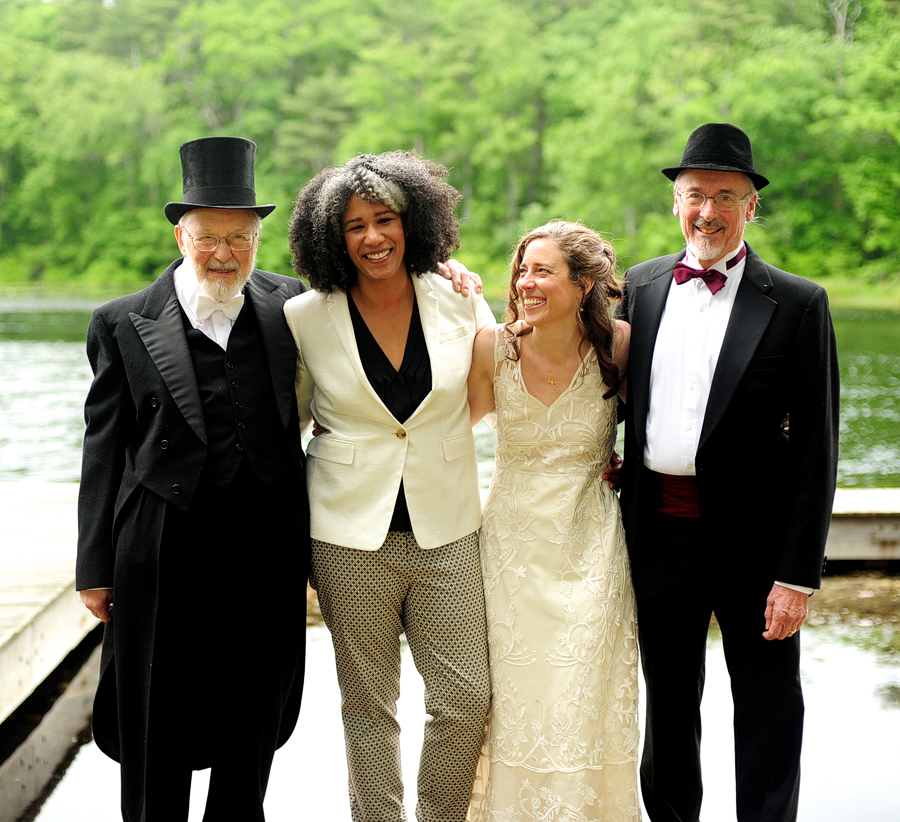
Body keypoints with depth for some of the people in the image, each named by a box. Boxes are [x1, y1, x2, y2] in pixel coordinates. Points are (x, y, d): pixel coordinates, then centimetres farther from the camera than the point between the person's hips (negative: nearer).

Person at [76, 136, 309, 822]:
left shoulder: (290, 308, 3)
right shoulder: (124, 324, -1)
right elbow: (104, 450, 1)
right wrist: (96, 568, 0)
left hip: (269, 556, 2)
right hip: (164, 556, -2)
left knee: (254, 724, 16)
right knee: (157, 734, 9)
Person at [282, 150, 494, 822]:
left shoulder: (459, 301, -1)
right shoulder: (305, 318, -4)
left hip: (447, 531, 1)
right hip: (351, 537, -1)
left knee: (468, 697, 2)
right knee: (368, 703, 9)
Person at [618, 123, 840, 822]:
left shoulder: (797, 305, -8)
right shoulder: (640, 286, 5)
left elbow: (815, 450, -10)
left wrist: (797, 576, -14)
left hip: (751, 540, -4)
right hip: (658, 530, 4)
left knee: (768, 712, 9)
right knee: (667, 704, 20)